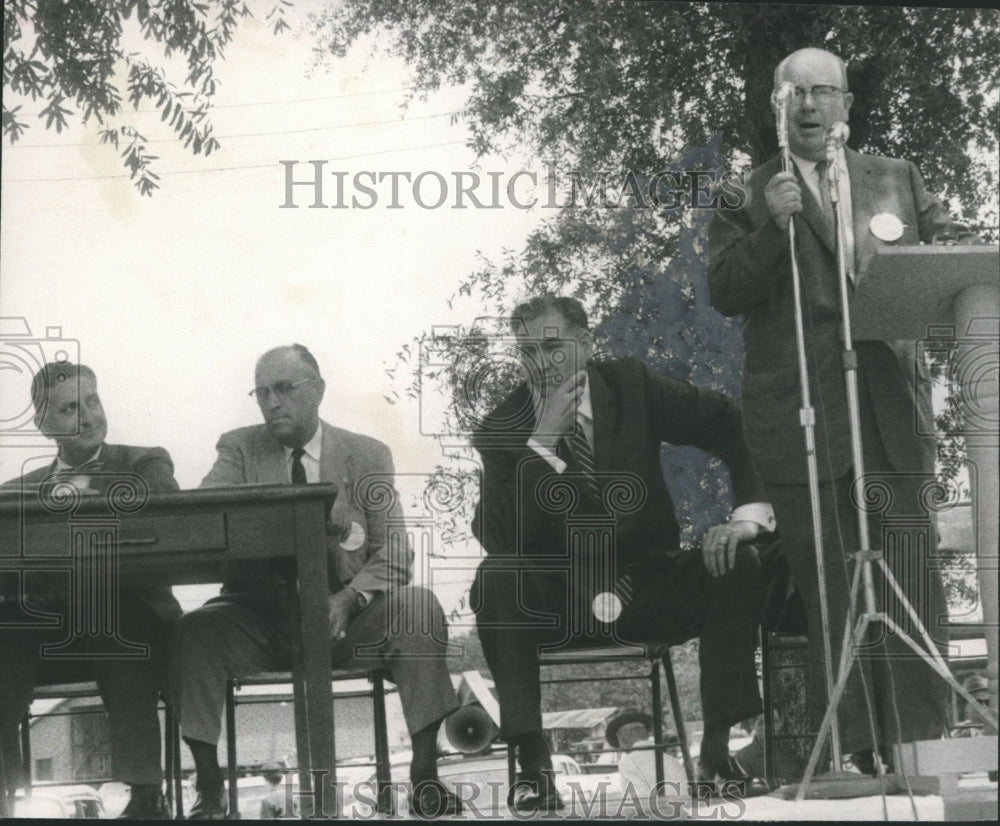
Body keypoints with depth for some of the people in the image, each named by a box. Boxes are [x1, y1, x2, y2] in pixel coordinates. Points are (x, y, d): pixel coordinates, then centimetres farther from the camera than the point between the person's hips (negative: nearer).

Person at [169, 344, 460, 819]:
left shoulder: (367, 456, 8)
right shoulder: (239, 450, 9)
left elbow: (394, 556, 0)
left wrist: (348, 598, -20)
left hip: (346, 616, 0)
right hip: (260, 614, 0)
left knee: (418, 609, -27)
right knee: (194, 631, -29)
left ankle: (424, 775, -23)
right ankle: (208, 790, -23)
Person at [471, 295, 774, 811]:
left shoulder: (630, 386, -4)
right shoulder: (501, 431, -8)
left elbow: (732, 426, -1)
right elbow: (497, 539, -22)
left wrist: (749, 516, -16)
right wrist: (542, 442, -28)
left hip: (648, 590, 2)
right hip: (556, 605, -1)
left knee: (737, 567, -24)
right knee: (495, 577, -31)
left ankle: (717, 751, -19)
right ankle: (533, 763, -28)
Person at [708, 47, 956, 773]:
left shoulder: (898, 181, 18)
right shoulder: (747, 195, 9)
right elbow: (726, 292, -2)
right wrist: (772, 228, -15)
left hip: (891, 412, 2)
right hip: (803, 424, -2)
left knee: (910, 584, -3)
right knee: (832, 596, -2)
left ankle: (917, 749, 1)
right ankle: (849, 751, 1)